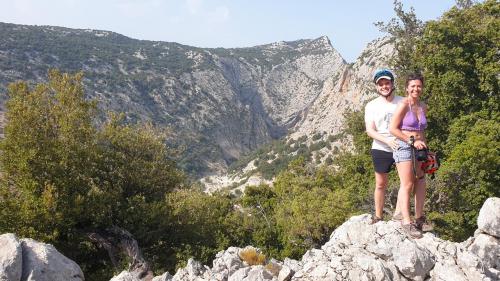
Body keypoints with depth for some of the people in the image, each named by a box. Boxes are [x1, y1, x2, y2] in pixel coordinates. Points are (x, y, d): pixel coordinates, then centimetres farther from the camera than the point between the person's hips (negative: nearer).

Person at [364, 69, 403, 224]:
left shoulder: (403, 102, 3)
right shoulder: (371, 106, 2)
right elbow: (370, 131, -7)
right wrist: (388, 141, -23)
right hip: (381, 149, 0)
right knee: (381, 184, 8)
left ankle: (398, 214, 12)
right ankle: (378, 216, 20)